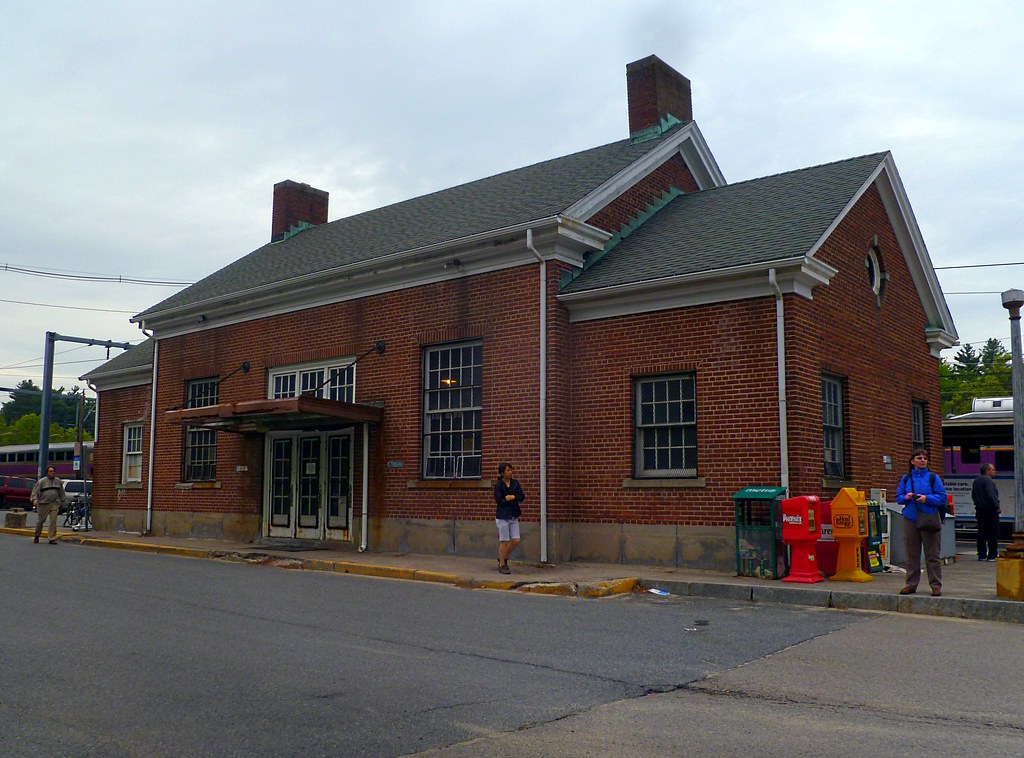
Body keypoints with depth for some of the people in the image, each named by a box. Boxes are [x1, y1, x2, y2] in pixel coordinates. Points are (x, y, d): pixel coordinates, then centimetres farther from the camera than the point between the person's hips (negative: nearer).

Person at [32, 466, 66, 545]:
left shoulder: (58, 481, 11)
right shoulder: (42, 481, 1)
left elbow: (61, 492, 20)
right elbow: (35, 491, -4)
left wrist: (62, 502, 20)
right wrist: (35, 499, -19)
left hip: (54, 504, 2)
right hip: (43, 504, -2)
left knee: (53, 521, -7)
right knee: (40, 521, 8)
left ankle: (52, 539, -4)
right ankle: (37, 536, 30)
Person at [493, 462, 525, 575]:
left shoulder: (515, 483, 7)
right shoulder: (498, 485, -7)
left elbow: (522, 497, 0)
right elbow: (499, 501, -14)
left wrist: (512, 497, -17)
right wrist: (514, 500, -10)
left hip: (513, 516, 5)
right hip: (503, 516, -5)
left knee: (516, 541, 3)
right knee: (504, 541, -1)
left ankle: (504, 558, 25)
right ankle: (502, 565, 13)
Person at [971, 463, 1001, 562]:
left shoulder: (976, 481, 15)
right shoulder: (988, 480, -14)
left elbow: (973, 495, 19)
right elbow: (991, 495, -22)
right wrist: (997, 506, -15)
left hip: (980, 510, 8)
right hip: (990, 510, -8)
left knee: (981, 534, 10)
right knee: (993, 534, -2)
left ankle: (981, 555, 11)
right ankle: (992, 555, -2)